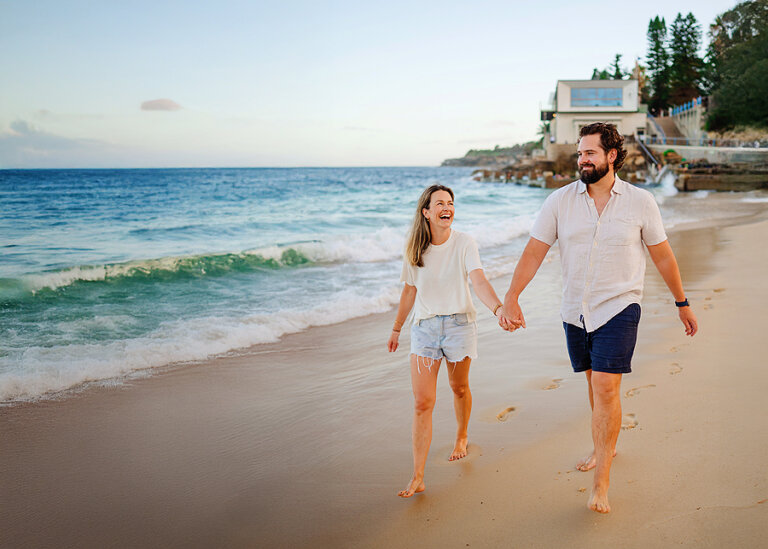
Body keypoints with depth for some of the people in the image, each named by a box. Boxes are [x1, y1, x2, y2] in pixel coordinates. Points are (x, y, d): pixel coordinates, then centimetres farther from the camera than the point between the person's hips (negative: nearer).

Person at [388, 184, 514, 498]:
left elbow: (478, 280, -22)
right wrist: (396, 328, 20)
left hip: (459, 324, -1)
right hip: (424, 328, 1)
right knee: (422, 402, -6)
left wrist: (498, 307, -41)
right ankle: (417, 478, -3)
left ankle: (461, 436, 48)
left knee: (459, 388, 17)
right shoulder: (414, 249, 0)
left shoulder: (464, 244, -8)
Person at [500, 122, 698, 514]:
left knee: (606, 387, -12)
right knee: (594, 382, 18)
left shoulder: (640, 202, -4)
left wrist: (682, 304, 12)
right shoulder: (560, 201, -2)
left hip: (619, 308, -3)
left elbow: (663, 256, 6)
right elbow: (534, 251, -5)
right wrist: (511, 298, -15)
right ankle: (604, 447, 41)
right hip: (575, 311, 3)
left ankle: (601, 482, -3)